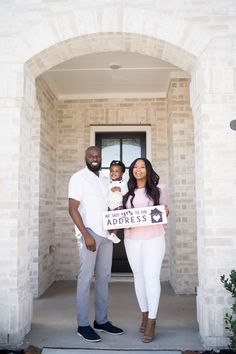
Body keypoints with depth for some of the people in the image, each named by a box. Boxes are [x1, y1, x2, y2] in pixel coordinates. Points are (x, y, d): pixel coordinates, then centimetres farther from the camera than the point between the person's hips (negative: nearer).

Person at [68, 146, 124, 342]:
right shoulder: (79, 177, -4)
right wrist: (86, 235, -17)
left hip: (106, 234, 7)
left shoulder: (105, 179, 16)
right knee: (86, 277, -2)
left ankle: (101, 321, 20)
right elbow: (73, 209, -10)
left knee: (104, 277, 10)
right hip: (89, 233, -6)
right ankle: (83, 325, 8)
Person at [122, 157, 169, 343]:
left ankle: (152, 322, 0)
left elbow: (165, 210, 10)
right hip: (132, 239, 3)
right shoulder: (127, 192, 9)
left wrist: (165, 211, -12)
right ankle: (144, 315, 23)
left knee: (151, 276, -8)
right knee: (138, 276, 9)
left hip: (154, 238, -3)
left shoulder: (158, 189, 3)